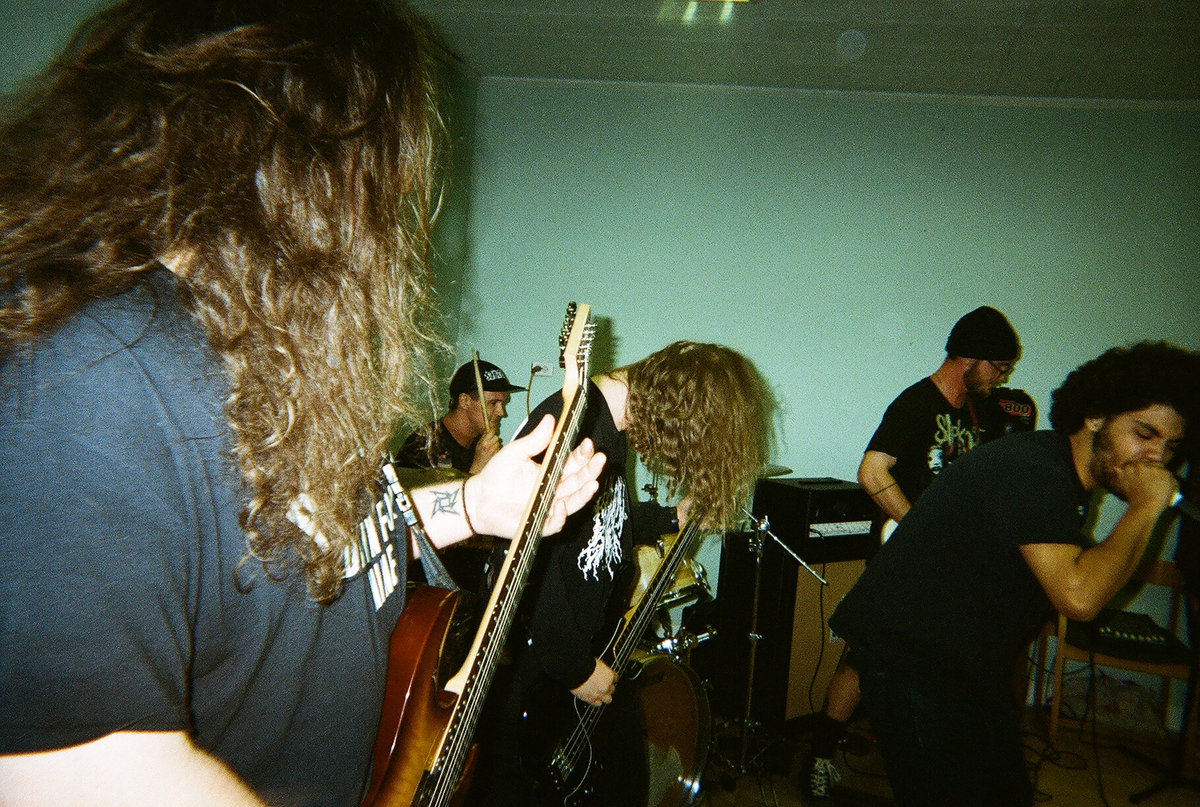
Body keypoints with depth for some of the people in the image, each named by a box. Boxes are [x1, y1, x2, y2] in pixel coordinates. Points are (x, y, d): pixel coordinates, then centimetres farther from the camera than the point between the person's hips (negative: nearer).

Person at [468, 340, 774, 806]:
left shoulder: (610, 425, 5)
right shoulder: (570, 426, -28)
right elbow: (536, 564, -30)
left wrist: (671, 517, 13)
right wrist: (575, 669, -19)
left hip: (587, 640, 10)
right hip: (531, 659, -10)